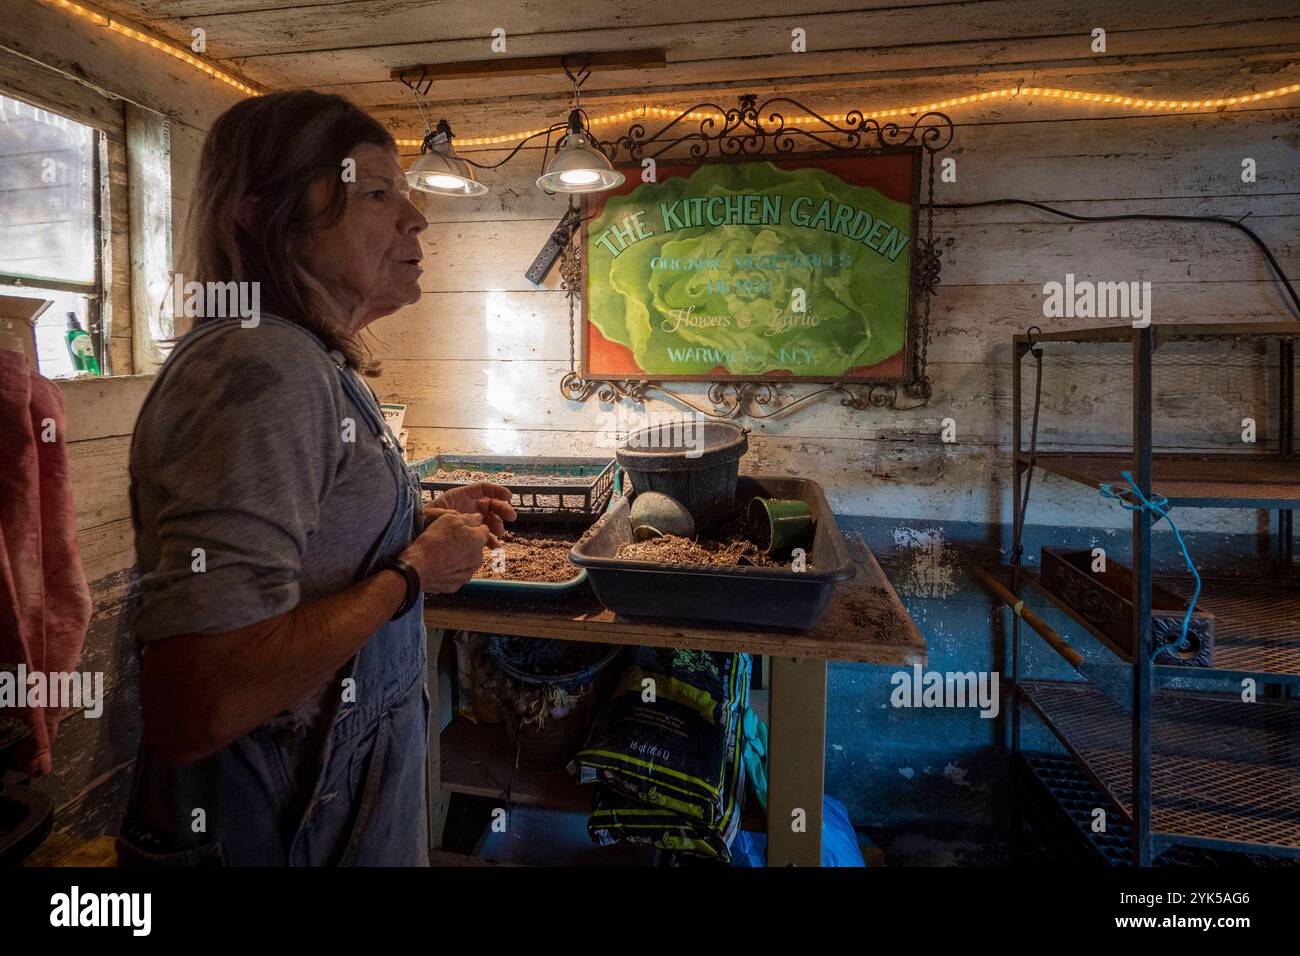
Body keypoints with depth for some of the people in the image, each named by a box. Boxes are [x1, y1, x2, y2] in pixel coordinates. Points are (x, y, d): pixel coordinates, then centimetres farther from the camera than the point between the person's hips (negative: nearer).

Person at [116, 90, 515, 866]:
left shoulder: (311, 364, 6)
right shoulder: (263, 367, -25)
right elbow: (194, 707, -33)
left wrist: (421, 525, 2)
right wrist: (415, 572, -22)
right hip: (287, 829, -9)